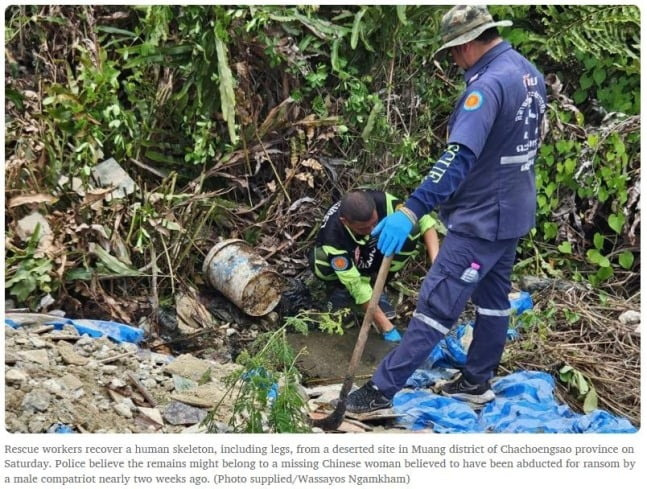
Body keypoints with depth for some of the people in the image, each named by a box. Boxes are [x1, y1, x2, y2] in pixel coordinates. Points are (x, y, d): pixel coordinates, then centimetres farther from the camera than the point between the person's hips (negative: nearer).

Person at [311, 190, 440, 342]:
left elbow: (423, 220, -25)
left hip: (373, 255, 3)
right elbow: (357, 285, -35)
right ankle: (339, 287, -2)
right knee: (320, 259, -38)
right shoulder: (333, 236, -39)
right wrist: (386, 326, -36)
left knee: (411, 230, -27)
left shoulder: (381, 201, -34)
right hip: (344, 261, -3)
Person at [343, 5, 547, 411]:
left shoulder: (489, 83, -24)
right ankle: (476, 381, 32)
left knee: (436, 305, -6)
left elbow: (459, 158, -36)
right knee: (493, 298, 18)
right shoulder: (530, 73, 7)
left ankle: (383, 390, 0)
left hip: (480, 219, -10)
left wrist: (411, 210, -43)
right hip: (512, 210, 10)